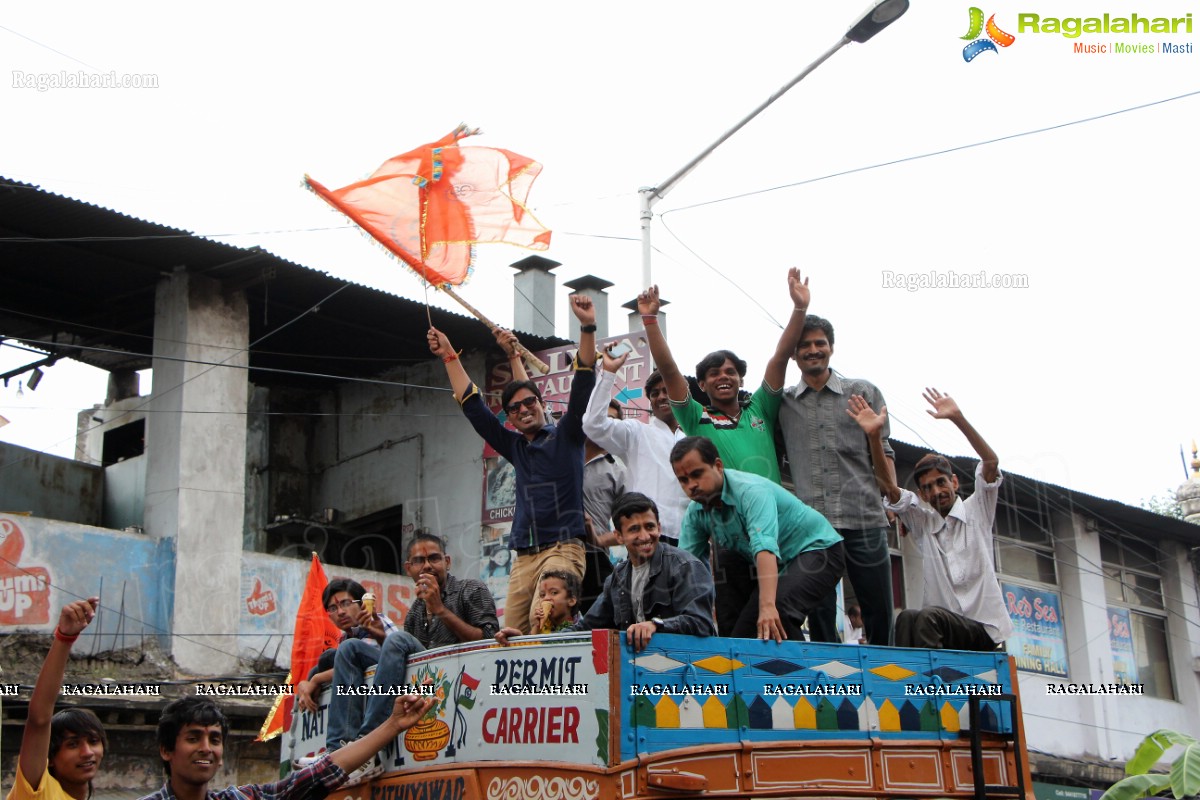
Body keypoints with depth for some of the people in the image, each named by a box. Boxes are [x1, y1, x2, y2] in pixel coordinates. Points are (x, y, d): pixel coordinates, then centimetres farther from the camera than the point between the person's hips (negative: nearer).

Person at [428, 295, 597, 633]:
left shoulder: (565, 436, 9)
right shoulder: (516, 447, 23)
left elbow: (582, 386, -3)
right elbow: (474, 408, 27)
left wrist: (587, 329, -14)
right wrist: (449, 357, 27)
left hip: (563, 548, -6)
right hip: (524, 557, 6)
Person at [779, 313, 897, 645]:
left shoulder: (863, 392, 11)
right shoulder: (782, 403, 12)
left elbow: (883, 452, 9)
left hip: (864, 518, 0)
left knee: (879, 615, 1)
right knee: (820, 618, 1)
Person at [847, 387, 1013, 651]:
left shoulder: (976, 511, 7)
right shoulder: (922, 522, 14)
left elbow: (991, 463, -7)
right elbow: (889, 487, 0)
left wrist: (958, 419, -19)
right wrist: (875, 436, -15)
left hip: (983, 628, -3)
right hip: (944, 627, 3)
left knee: (929, 617, -33)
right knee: (908, 618, -32)